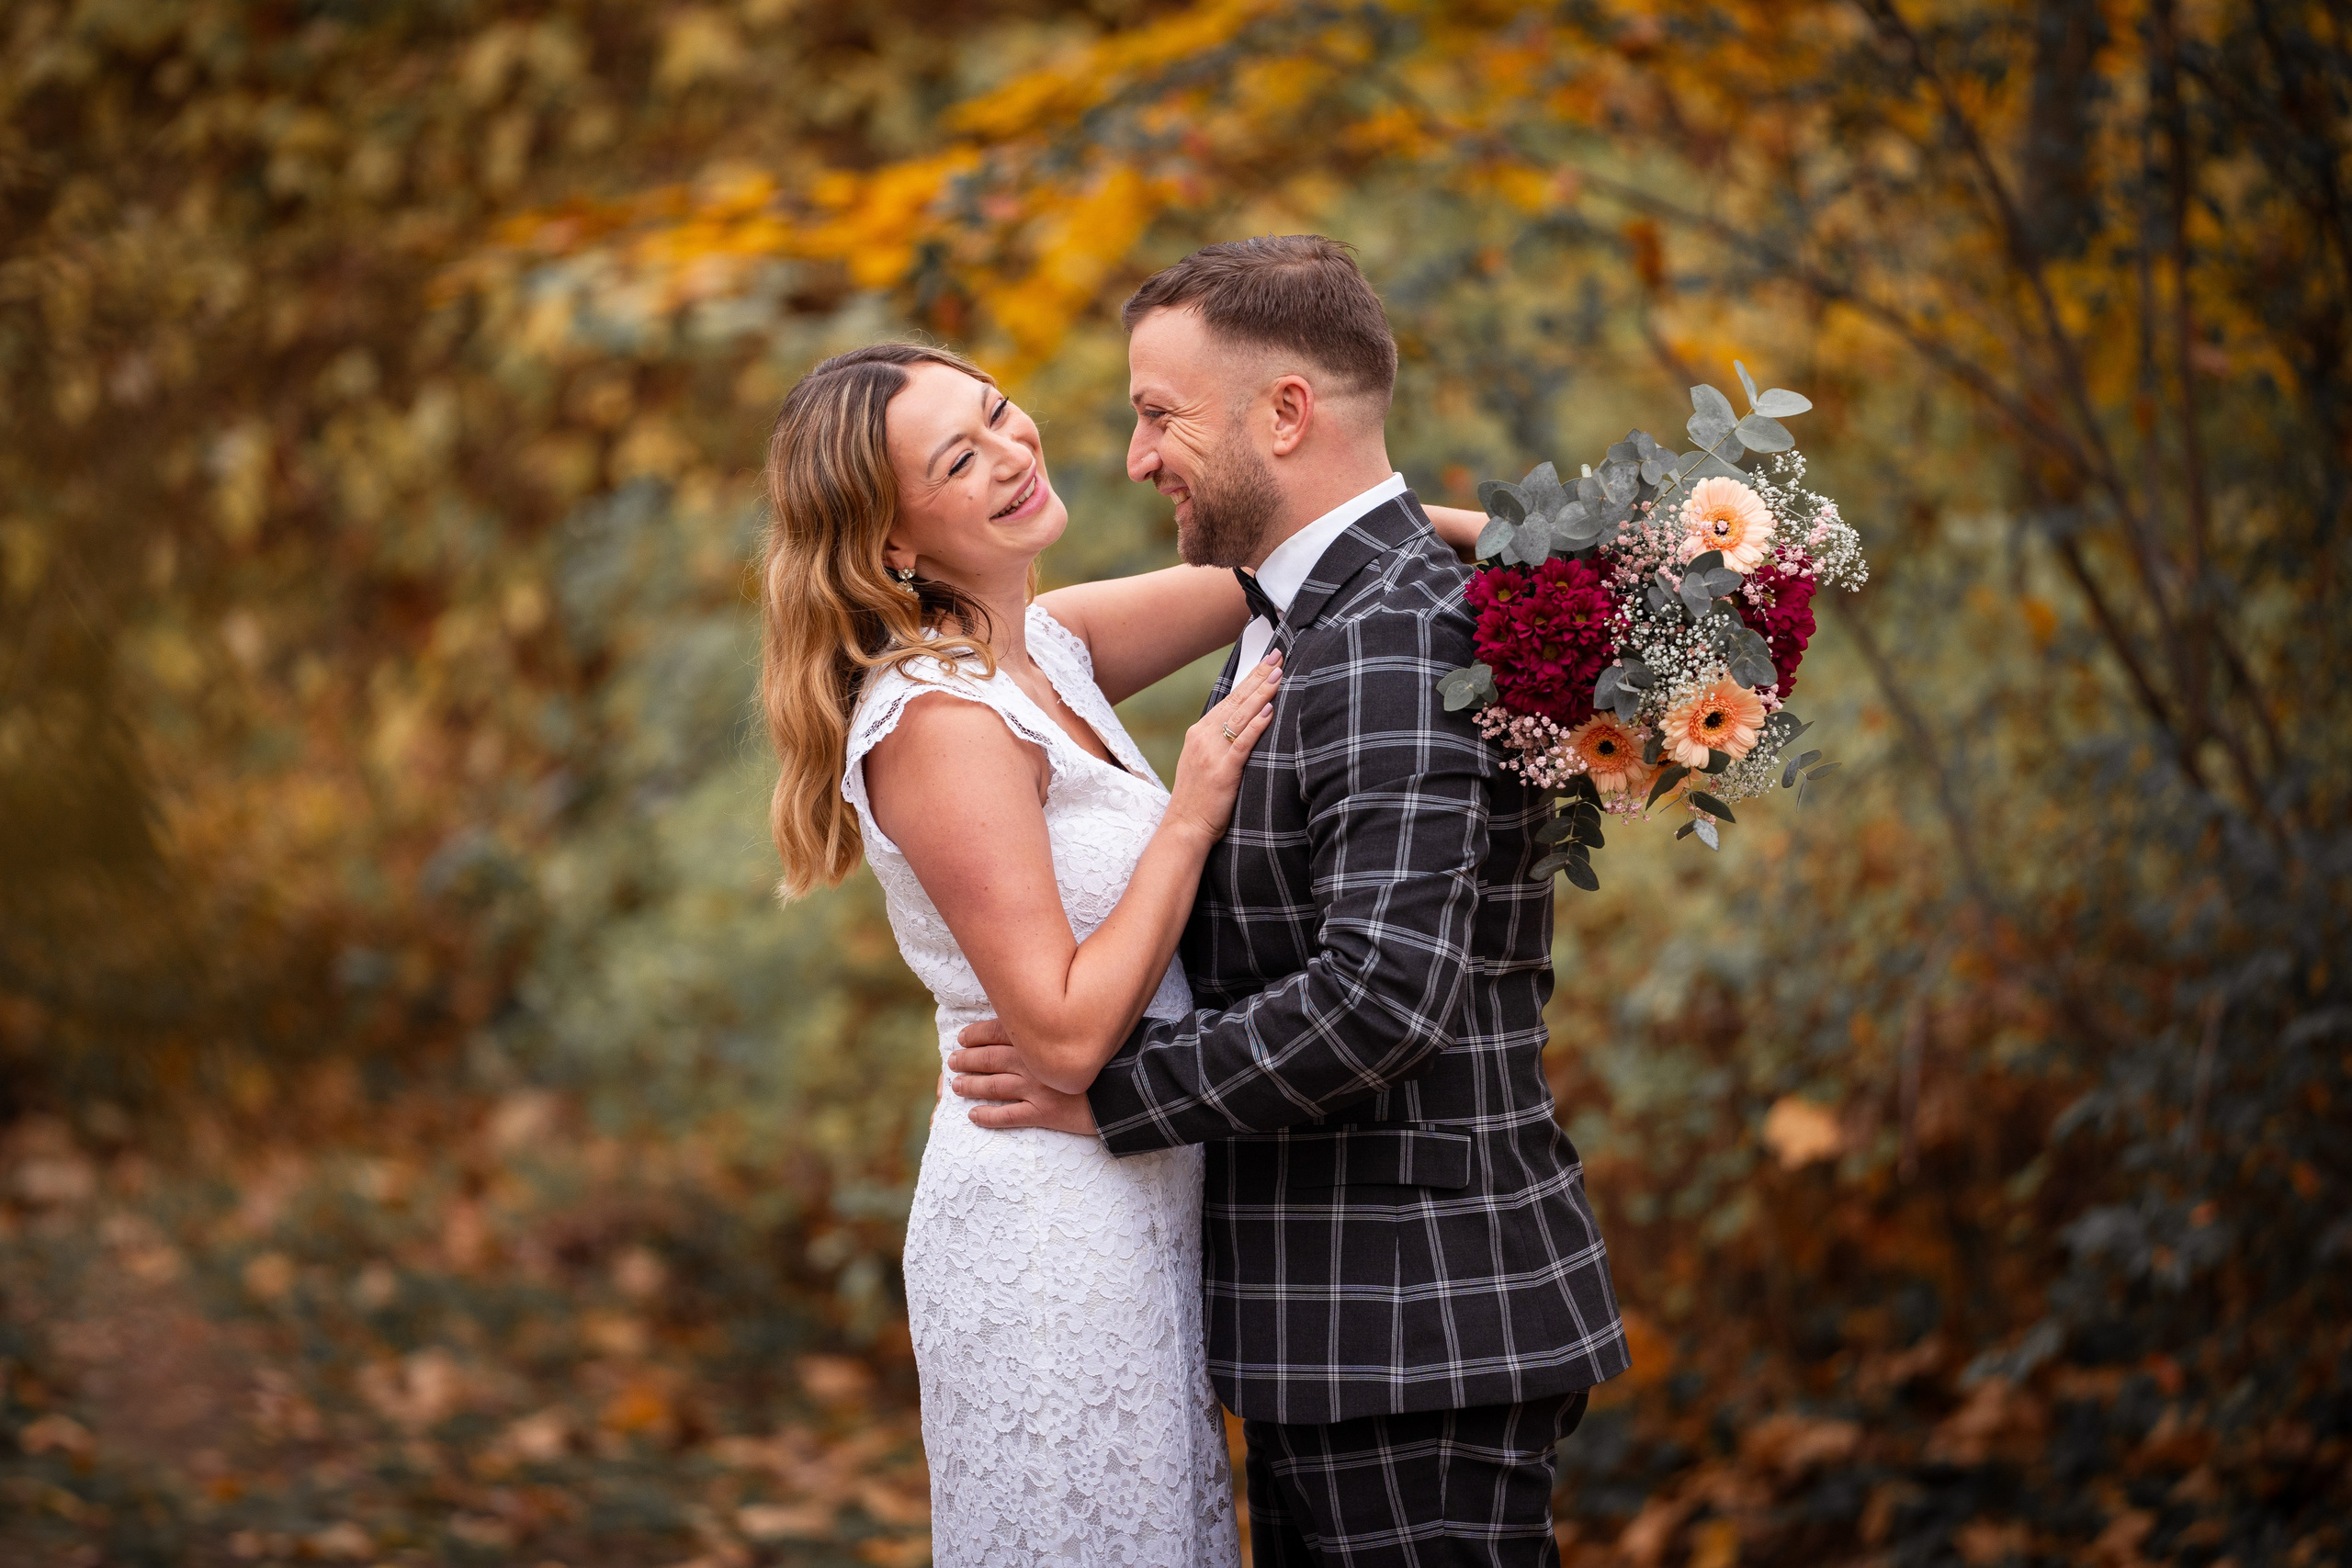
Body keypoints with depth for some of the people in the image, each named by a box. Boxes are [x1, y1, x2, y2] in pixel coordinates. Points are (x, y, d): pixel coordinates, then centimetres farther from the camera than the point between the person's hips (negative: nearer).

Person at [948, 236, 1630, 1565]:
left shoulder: (1396, 642, -19)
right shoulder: (1300, 624, 15)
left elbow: (1381, 996, -27)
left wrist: (1107, 1087, -16)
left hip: (1419, 1335, -10)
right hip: (1348, 1326, 10)